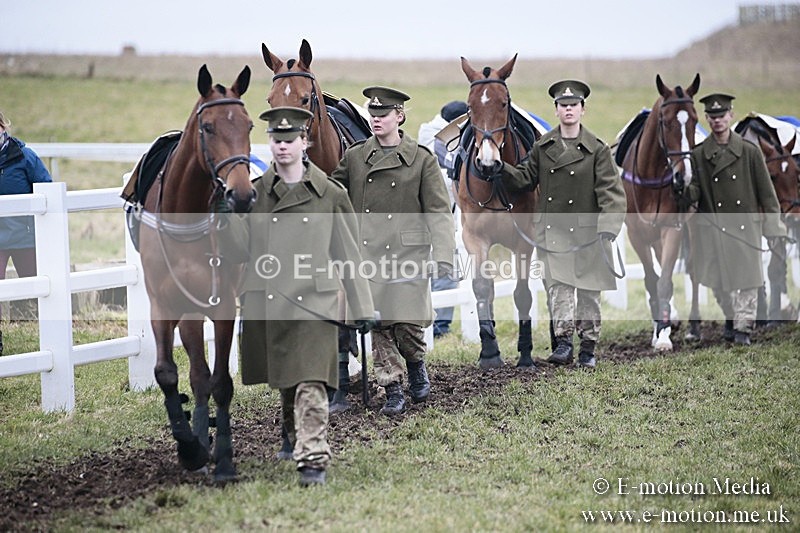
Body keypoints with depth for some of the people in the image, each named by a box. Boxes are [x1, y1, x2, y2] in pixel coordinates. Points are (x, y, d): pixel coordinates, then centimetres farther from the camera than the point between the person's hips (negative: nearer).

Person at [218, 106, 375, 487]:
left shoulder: (330, 195, 3)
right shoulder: (255, 194, 7)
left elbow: (348, 254, 6)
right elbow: (238, 252, 4)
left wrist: (362, 308, 5)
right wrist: (228, 215, -12)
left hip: (313, 303, -3)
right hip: (266, 305, 3)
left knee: (310, 385, -12)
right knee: (284, 383, 13)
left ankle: (313, 458, -12)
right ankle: (295, 439, 34)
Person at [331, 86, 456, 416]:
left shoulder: (422, 160, 0)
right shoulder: (354, 157, 8)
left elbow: (438, 211, -3)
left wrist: (443, 255, -13)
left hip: (407, 254, -2)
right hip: (367, 255, 3)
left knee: (408, 323, -6)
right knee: (378, 325, 2)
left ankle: (416, 365, 26)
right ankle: (392, 390, 14)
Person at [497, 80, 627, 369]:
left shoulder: (597, 149, -4)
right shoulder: (542, 148, 6)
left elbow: (611, 190, -9)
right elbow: (525, 178, 15)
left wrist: (608, 227, -22)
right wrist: (501, 168, -3)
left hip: (586, 230, -2)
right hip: (552, 230, 2)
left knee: (588, 290, 5)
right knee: (557, 286, -5)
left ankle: (588, 347, 15)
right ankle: (563, 342, -3)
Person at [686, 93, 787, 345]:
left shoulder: (750, 151, 0)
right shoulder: (698, 154, 2)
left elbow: (766, 191, 3)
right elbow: (695, 192, -1)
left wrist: (772, 227, 0)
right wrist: (686, 189, -25)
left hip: (746, 225, -1)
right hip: (713, 227, 1)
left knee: (746, 277, -2)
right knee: (719, 280, 8)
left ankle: (743, 326, 6)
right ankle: (731, 317, 30)